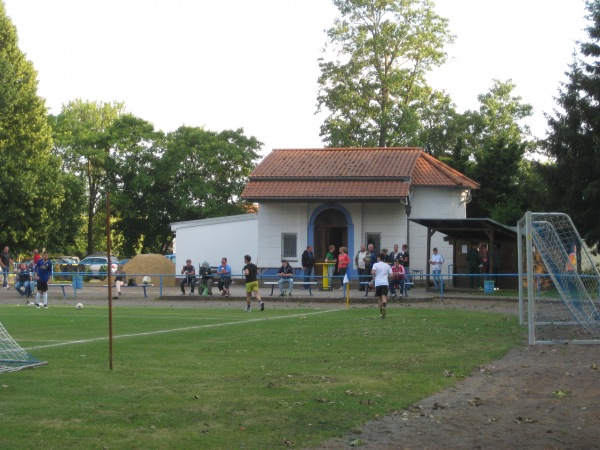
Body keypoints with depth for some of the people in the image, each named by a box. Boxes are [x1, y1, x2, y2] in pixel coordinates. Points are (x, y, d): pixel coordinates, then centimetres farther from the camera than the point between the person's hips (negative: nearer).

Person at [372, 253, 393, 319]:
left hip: (378, 283, -1)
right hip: (385, 283, 1)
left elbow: (373, 272, -12)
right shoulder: (387, 265, 12)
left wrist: (375, 275, 10)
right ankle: (384, 306, -39)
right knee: (384, 297, -9)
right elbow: (391, 275, 6)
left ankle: (382, 312, 13)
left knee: (379, 298, 11)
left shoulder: (375, 265, 4)